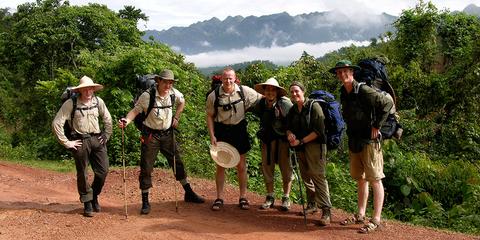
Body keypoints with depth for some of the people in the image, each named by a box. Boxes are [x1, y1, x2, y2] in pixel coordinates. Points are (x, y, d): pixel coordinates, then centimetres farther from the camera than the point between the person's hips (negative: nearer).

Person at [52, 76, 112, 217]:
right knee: (82, 174, 4)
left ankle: (95, 197, 28)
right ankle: (87, 204, 19)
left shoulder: (98, 101, 4)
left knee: (103, 171, 3)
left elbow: (107, 119, 19)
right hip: (80, 142, -4)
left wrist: (106, 135, 11)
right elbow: (56, 123, -9)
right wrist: (66, 142, -9)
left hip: (97, 139, 4)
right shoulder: (71, 103, -9)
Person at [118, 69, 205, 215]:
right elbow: (136, 110, -18)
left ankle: (189, 194, 27)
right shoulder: (147, 96, -17)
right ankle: (145, 202, 10)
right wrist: (126, 120, -35)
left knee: (177, 163, 12)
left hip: (167, 133, 4)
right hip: (150, 135, -4)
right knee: (146, 168, -2)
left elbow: (182, 102, 19)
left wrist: (176, 117, 11)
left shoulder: (174, 93, -2)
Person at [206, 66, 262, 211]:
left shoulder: (244, 91, -7)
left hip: (239, 130, 1)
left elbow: (262, 99, 4)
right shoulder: (213, 96, -8)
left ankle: (243, 197, 20)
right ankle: (219, 198, 16)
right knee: (220, 165, 5)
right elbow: (210, 116, -1)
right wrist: (212, 135, -7)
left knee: (241, 165, 8)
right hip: (221, 131, -1)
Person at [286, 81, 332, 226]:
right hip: (300, 148, 7)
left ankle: (326, 211, -14)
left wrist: (301, 141, -16)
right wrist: (290, 134, -8)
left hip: (314, 145, -7)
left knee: (318, 177, -14)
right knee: (306, 176, 11)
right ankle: (312, 205, 25)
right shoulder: (292, 110, 13)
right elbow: (289, 127, 17)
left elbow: (319, 130, -15)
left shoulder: (314, 106, -8)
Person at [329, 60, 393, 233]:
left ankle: (376, 220, 3)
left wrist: (377, 126, -14)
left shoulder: (364, 91, -16)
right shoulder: (343, 93, 9)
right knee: (360, 179, 15)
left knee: (375, 180, -2)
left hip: (369, 140, -8)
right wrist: (351, 132, 12)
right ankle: (360, 215, 24)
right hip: (354, 141, 8)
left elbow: (387, 104, -17)